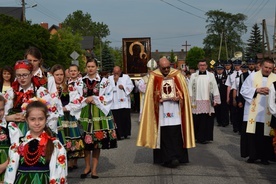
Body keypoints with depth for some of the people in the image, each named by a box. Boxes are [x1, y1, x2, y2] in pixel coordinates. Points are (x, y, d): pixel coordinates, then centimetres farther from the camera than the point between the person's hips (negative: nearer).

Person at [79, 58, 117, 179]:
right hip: (85, 113, 2)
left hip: (99, 113, -1)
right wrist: (86, 100, -8)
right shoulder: (81, 81, 9)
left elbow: (109, 97, -3)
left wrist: (94, 98, -10)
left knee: (97, 141, 0)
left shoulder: (104, 81, 2)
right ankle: (87, 167, 18)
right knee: (86, 141, 3)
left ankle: (94, 168, 10)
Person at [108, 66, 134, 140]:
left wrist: (124, 87, -12)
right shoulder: (110, 78, 9)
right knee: (117, 119, -4)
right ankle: (119, 135, 1)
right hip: (115, 103, 0)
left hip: (125, 102, 1)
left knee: (126, 118, 2)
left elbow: (131, 86, 2)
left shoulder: (126, 77, 10)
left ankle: (127, 134, 13)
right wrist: (115, 81, -9)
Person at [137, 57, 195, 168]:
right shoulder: (154, 77, 3)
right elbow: (151, 96, 4)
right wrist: (160, 99, -11)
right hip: (161, 111, 0)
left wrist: (178, 98, -12)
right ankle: (165, 159, 3)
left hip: (175, 111, 1)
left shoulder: (178, 75, 6)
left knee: (176, 134, -7)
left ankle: (175, 157, 0)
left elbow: (184, 93, 6)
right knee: (163, 135, -3)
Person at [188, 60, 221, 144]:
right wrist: (190, 101, -2)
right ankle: (196, 137, 11)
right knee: (196, 120, 0)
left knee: (207, 120, 0)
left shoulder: (211, 75, 8)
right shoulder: (193, 76, 6)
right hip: (196, 102, 0)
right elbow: (190, 89, 4)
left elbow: (215, 88, 6)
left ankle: (205, 137, 9)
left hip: (208, 102, 1)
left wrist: (215, 100, -1)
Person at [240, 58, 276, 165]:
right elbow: (244, 90, 2)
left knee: (266, 134, 1)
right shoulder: (253, 76, 5)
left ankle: (264, 156, 12)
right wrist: (256, 90, -12)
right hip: (253, 112, 0)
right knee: (252, 134, 0)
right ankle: (252, 155, 12)